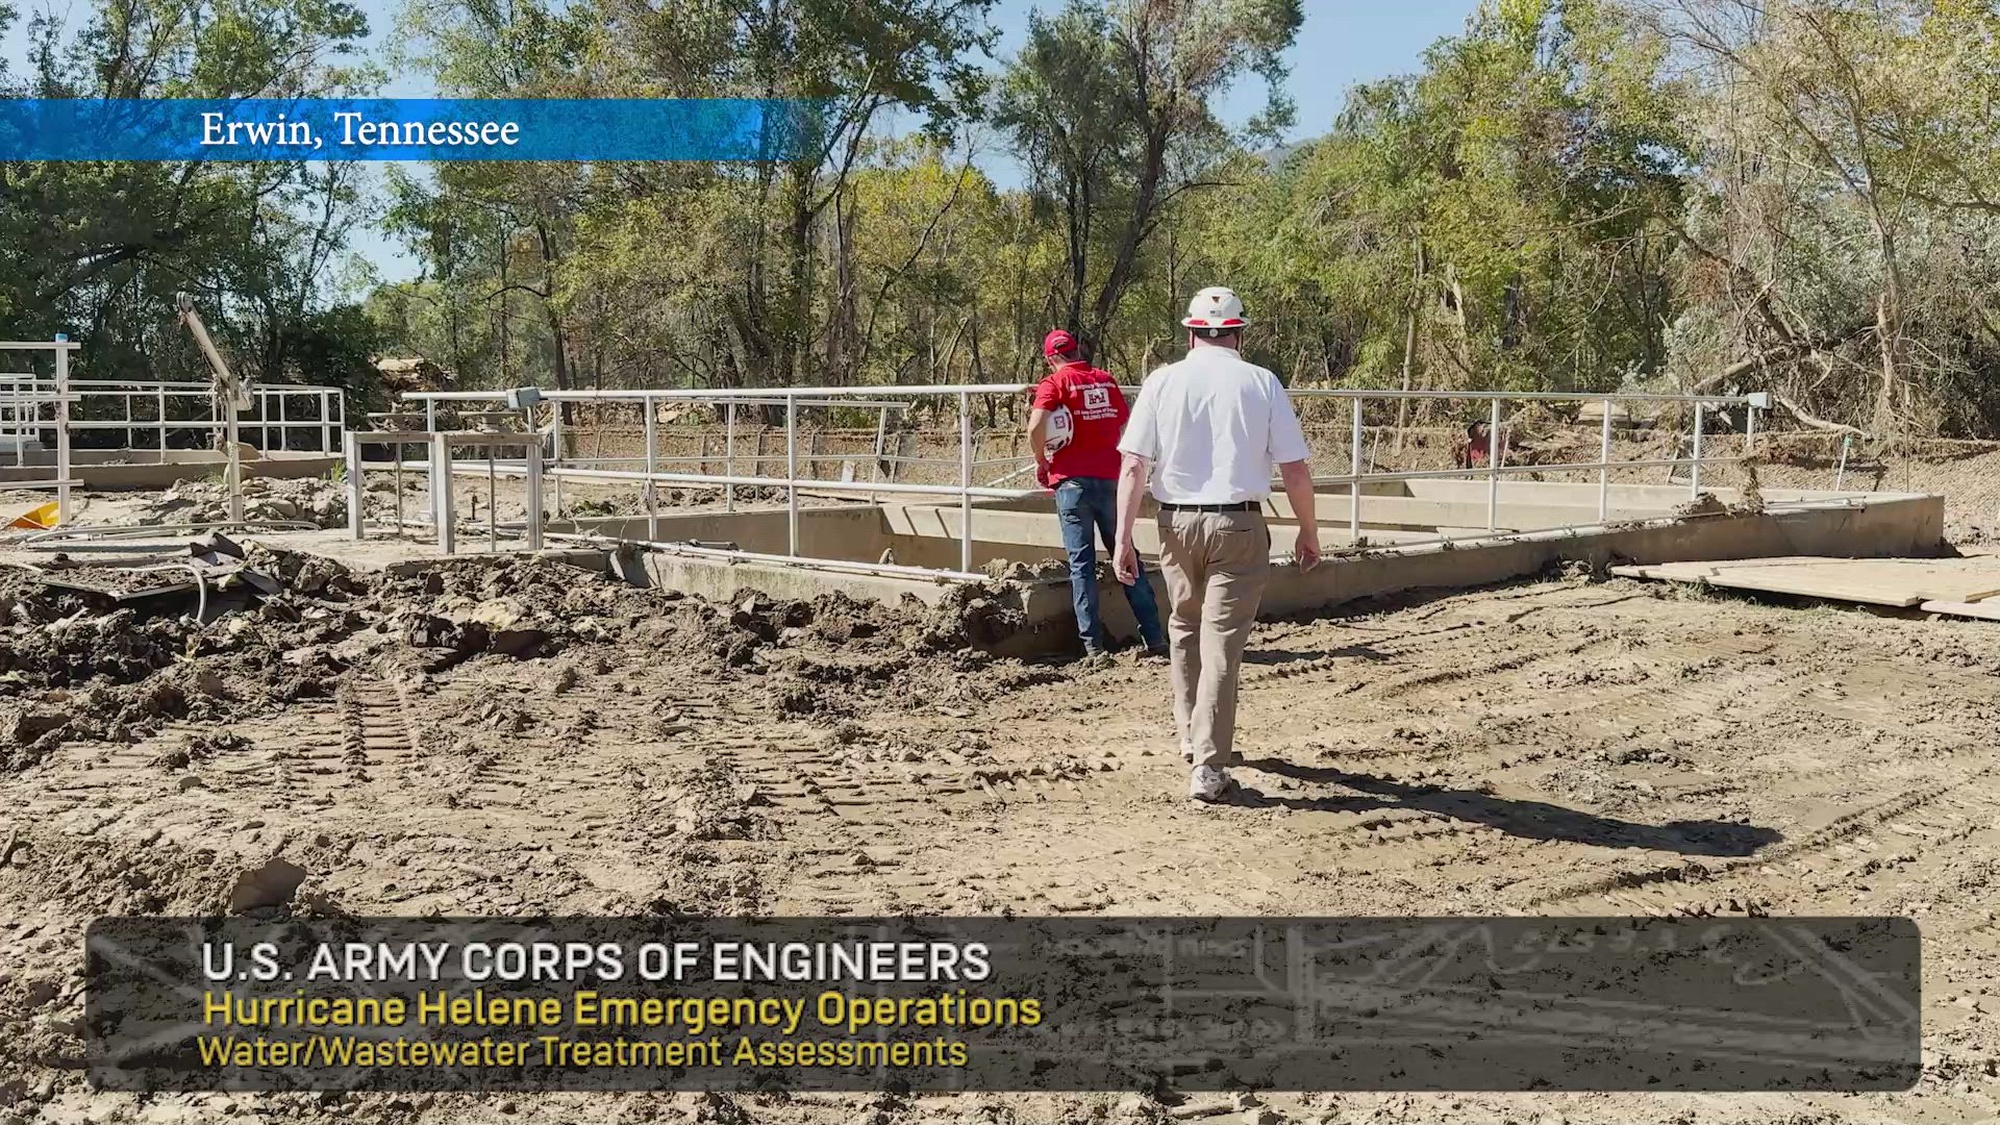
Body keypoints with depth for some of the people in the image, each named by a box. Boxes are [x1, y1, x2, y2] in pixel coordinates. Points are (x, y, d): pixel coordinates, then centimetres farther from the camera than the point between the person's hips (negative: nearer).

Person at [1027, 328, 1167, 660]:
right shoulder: (1107, 380, 9)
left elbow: (1036, 426, -18)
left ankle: (1094, 644, 1)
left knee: (1082, 562, 3)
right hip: (1111, 478, 3)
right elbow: (1126, 425, 14)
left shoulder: (1054, 383, -4)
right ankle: (1154, 636, 12)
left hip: (1073, 481, -3)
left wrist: (1042, 462, -3)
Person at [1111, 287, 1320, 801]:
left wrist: (1123, 537, -2)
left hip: (1177, 523, 2)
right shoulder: (1262, 384, -2)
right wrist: (1309, 532, 10)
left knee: (1185, 629, 22)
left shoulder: (1162, 382, 0)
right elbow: (1295, 470, -2)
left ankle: (1193, 738, 32)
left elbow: (1132, 467, -5)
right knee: (1222, 643, 0)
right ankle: (1207, 766, -3)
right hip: (1239, 527, -2)